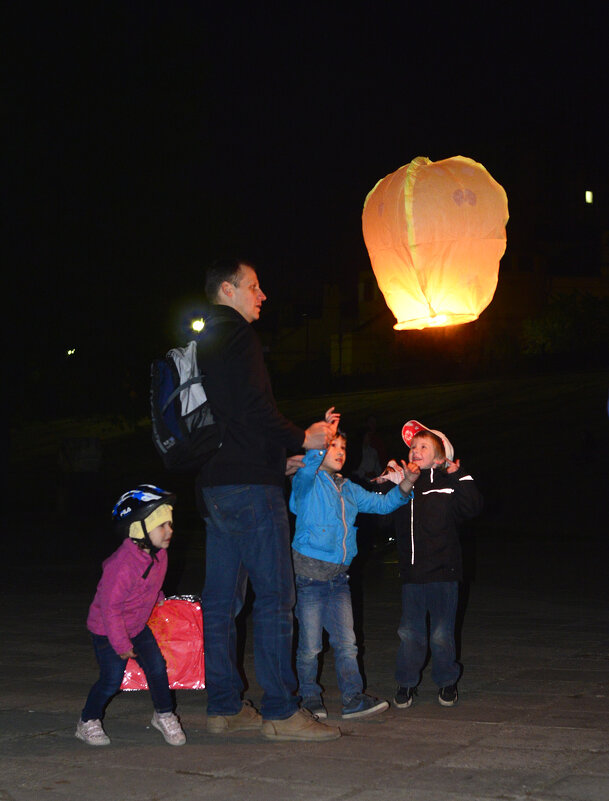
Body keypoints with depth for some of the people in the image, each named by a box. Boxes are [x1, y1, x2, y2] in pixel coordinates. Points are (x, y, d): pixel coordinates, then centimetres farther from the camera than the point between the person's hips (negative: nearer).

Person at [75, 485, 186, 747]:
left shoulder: (159, 554, -8)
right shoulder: (122, 565, -34)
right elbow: (110, 608, -27)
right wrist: (122, 645, -20)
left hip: (138, 626, 7)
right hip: (107, 629, -7)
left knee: (157, 667, -1)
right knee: (112, 680, -5)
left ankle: (164, 715, 20)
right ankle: (87, 722, 17)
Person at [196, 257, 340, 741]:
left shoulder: (204, 344, 20)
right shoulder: (238, 336, -9)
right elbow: (255, 410, -19)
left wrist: (278, 460, 23)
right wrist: (302, 439, -6)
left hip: (215, 484, 10)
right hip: (250, 485, -10)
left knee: (222, 599, 9)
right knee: (275, 597, -6)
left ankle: (224, 707, 13)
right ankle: (280, 711, -5)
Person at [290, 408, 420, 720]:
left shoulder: (349, 490, 18)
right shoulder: (308, 483, -2)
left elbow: (382, 503, 22)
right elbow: (306, 468, -25)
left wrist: (405, 486, 6)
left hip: (338, 577, 6)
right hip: (309, 574, -5)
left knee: (346, 641, 2)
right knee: (310, 644, 1)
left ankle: (354, 698, 4)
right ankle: (309, 697, 13)